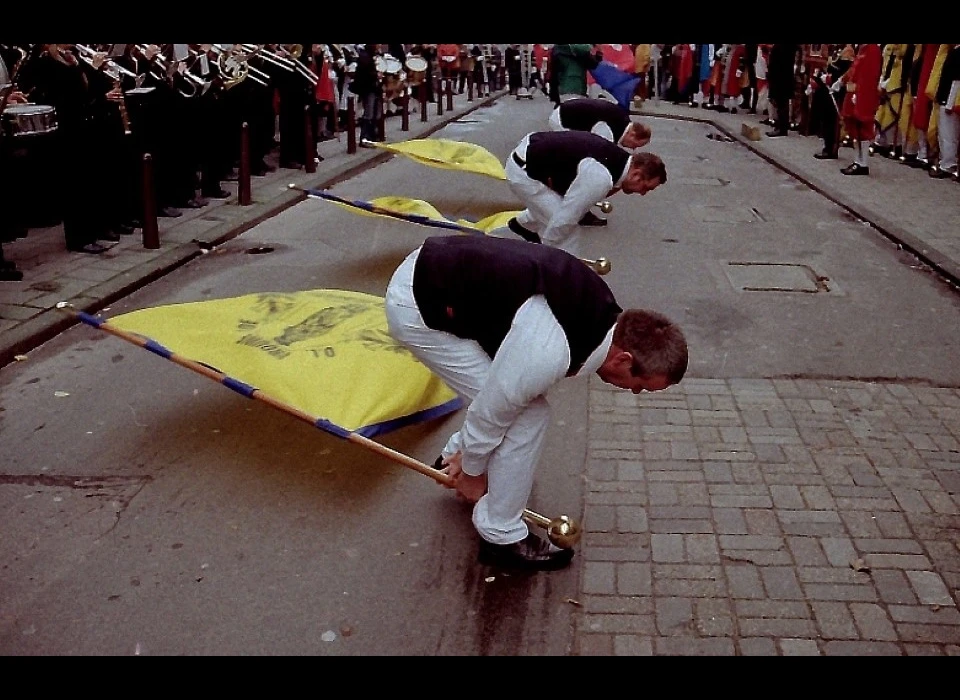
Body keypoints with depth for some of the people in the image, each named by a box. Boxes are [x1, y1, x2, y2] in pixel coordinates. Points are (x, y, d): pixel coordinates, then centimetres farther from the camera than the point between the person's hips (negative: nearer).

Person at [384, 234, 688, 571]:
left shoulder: (601, 310, -2)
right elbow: (491, 410, -14)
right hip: (417, 308, -8)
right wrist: (472, 472, 6)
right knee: (528, 415, -6)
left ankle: (454, 455, 39)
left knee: (519, 395, 16)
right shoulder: (549, 354, -30)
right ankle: (502, 537, 10)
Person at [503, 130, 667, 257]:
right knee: (568, 230, -12)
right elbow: (563, 221, -24)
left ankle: (523, 224, 53)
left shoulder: (617, 158, -1)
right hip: (523, 171, -9)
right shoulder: (601, 178, -29)